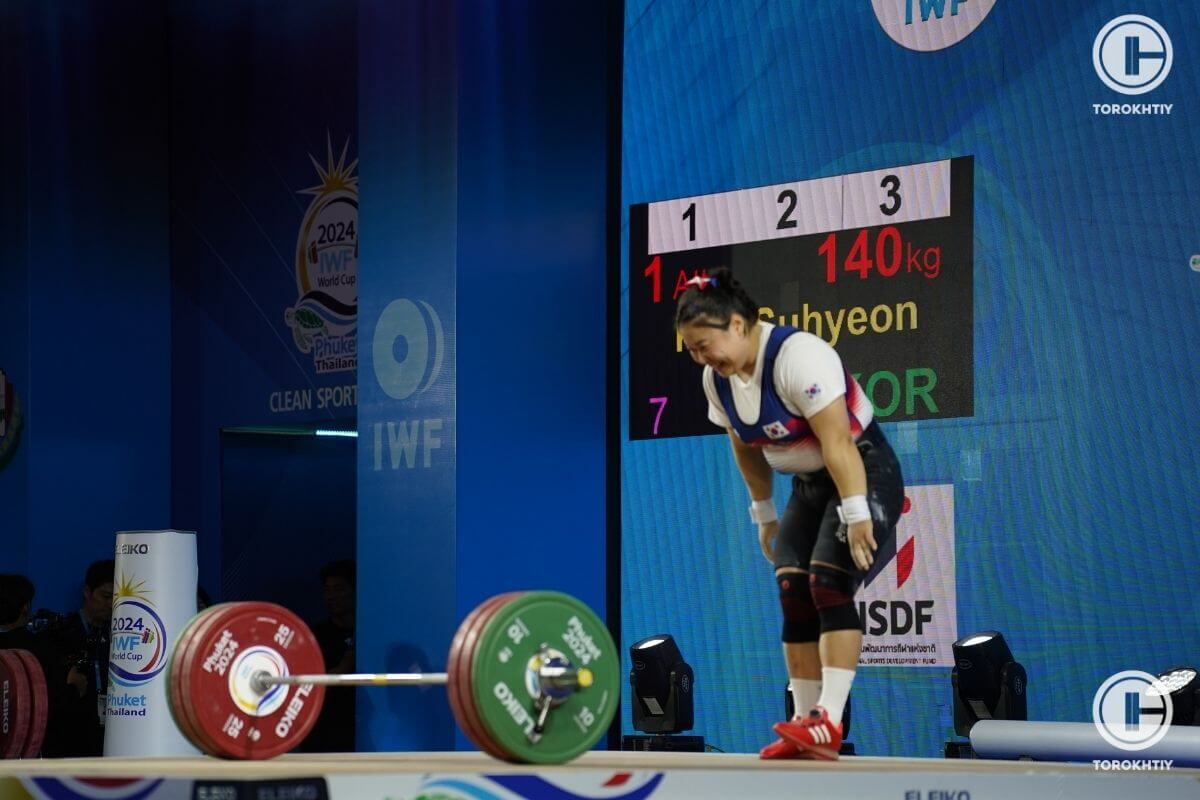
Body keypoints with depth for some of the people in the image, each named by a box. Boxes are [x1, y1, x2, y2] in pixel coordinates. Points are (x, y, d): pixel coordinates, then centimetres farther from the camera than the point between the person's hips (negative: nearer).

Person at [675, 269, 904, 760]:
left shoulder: (799, 356, -27)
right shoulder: (718, 379, -2)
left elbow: (838, 442, -30)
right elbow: (748, 450, 12)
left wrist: (856, 514, -32)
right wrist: (764, 513, 15)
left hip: (865, 475, -8)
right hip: (808, 487, 8)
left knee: (828, 582, -21)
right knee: (793, 595, -2)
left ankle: (829, 721, -25)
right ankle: (806, 726, 1)